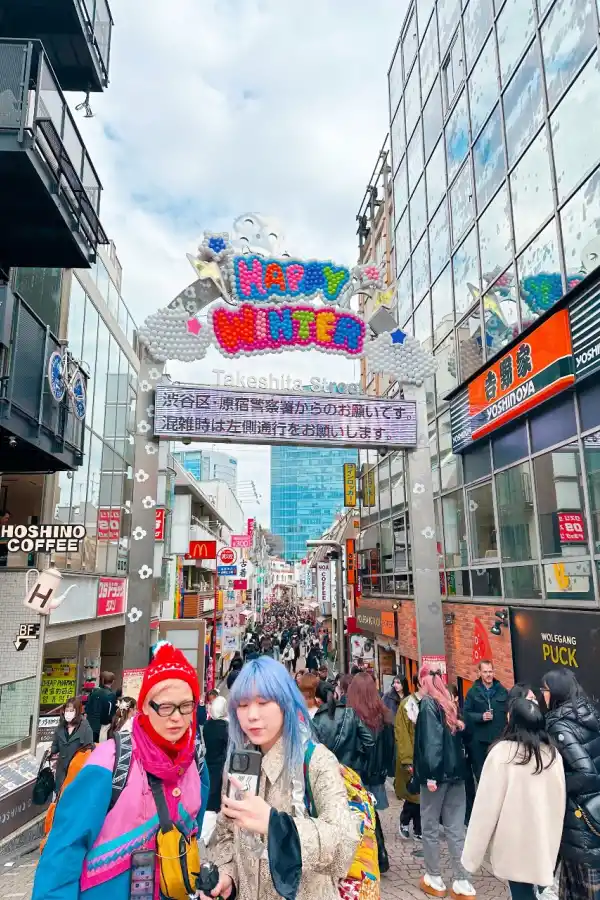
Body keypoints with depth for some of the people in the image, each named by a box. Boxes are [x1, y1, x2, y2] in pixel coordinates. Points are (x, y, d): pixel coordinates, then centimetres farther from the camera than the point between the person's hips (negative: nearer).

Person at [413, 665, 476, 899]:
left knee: (430, 827, 9)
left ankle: (434, 879, 18)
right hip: (455, 771, 6)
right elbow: (458, 736, 12)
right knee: (455, 828, 9)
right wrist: (456, 766, 14)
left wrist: (431, 773, -19)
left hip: (437, 773, -6)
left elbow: (431, 741, -19)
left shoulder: (427, 704, -10)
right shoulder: (448, 704, 10)